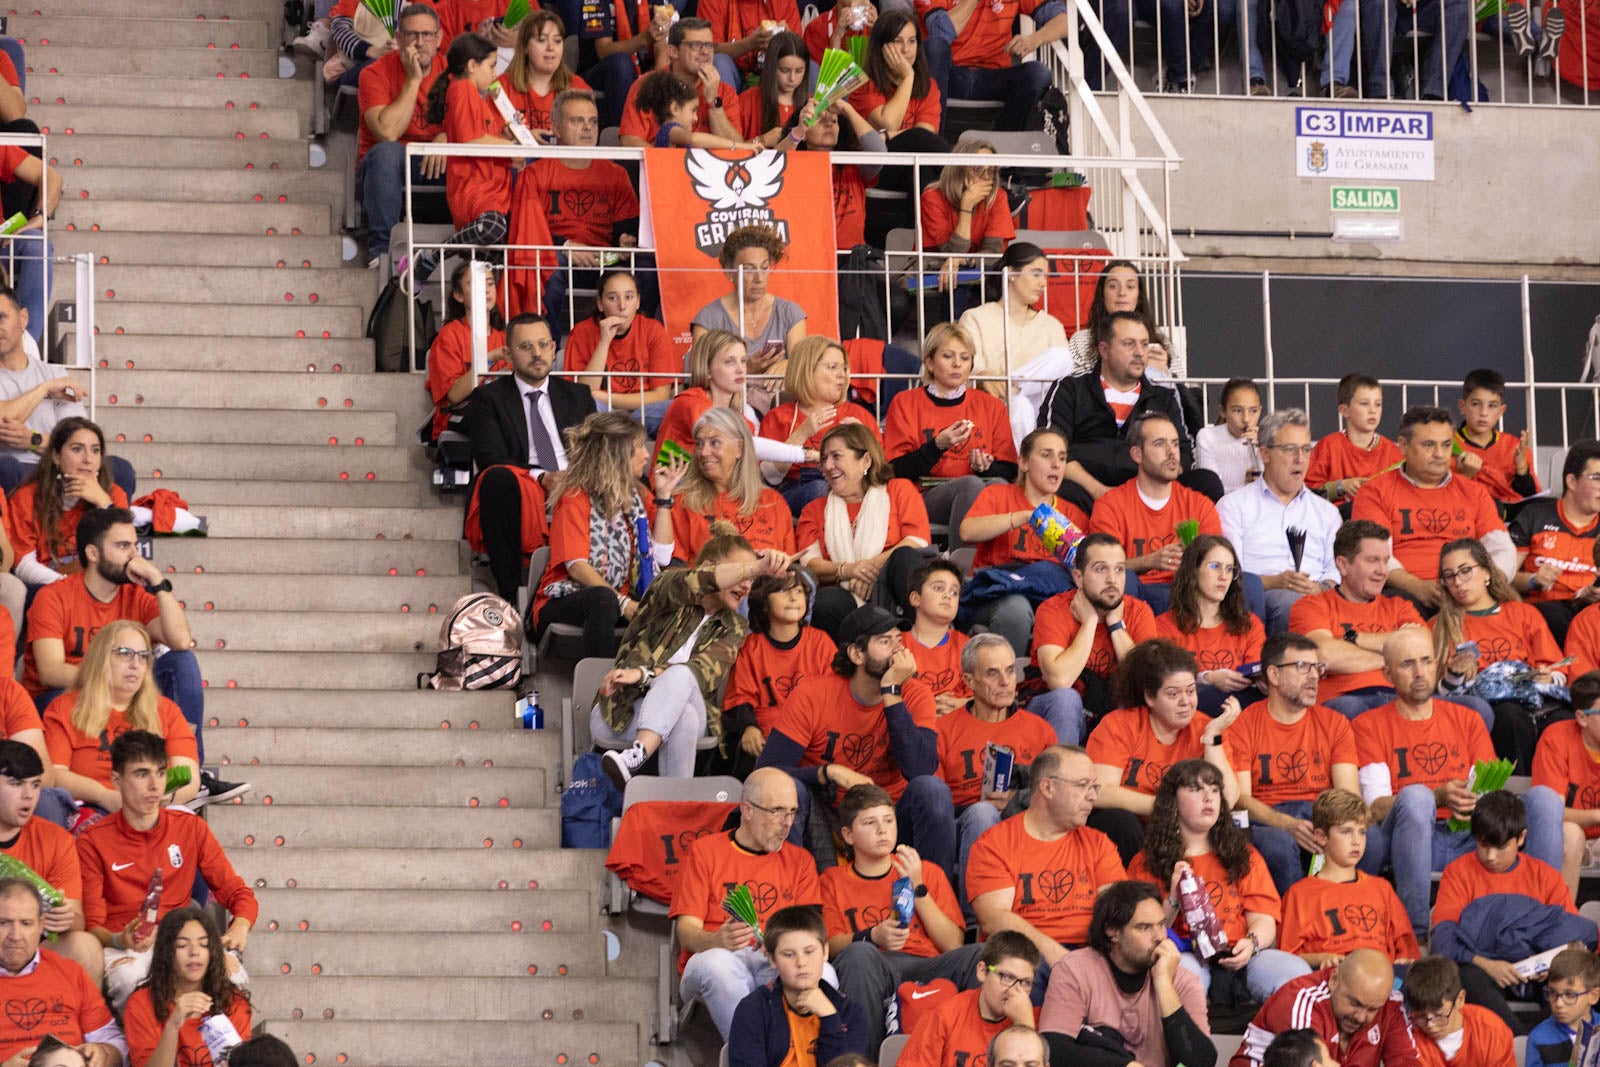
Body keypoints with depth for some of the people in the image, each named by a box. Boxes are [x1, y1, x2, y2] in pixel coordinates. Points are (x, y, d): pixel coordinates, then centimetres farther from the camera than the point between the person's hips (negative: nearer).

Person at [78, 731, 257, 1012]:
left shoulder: (190, 828, 10)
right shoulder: (93, 841, 1)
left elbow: (237, 893, 11)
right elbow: (92, 925, -1)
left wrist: (240, 927, -13)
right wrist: (119, 940, -25)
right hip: (123, 949, -2)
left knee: (230, 973, -31)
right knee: (129, 977, -39)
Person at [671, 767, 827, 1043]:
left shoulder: (799, 860, 21)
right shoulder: (704, 852, 12)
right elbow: (686, 932, 2)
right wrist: (717, 941, -23)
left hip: (777, 967, 2)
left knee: (823, 972, -32)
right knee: (717, 963, -39)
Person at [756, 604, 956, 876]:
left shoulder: (914, 695, -5)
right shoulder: (812, 695, -8)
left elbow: (920, 770, -22)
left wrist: (891, 693, -22)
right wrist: (830, 773, -28)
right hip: (827, 821, -1)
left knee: (932, 789, -27)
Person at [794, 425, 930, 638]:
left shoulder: (899, 490, 21)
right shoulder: (815, 510, 27)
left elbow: (918, 541, 3)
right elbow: (809, 564, 10)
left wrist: (873, 566, -11)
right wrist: (846, 570, -11)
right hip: (847, 598, 1)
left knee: (905, 556, -34)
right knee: (826, 601, -35)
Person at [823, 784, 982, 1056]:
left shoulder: (928, 872, 24)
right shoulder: (833, 880, 21)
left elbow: (953, 946, 10)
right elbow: (830, 945, 3)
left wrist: (918, 889, 3)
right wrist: (872, 937, -16)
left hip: (926, 968, 1)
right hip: (873, 973, -1)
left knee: (980, 954, -30)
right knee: (859, 954, -38)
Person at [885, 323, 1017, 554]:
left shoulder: (991, 406, 22)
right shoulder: (906, 403, 15)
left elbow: (1009, 470, 14)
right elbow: (896, 471, 2)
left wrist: (986, 467, -8)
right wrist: (937, 446, -13)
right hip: (927, 496, -2)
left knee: (998, 485, -35)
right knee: (970, 484, -36)